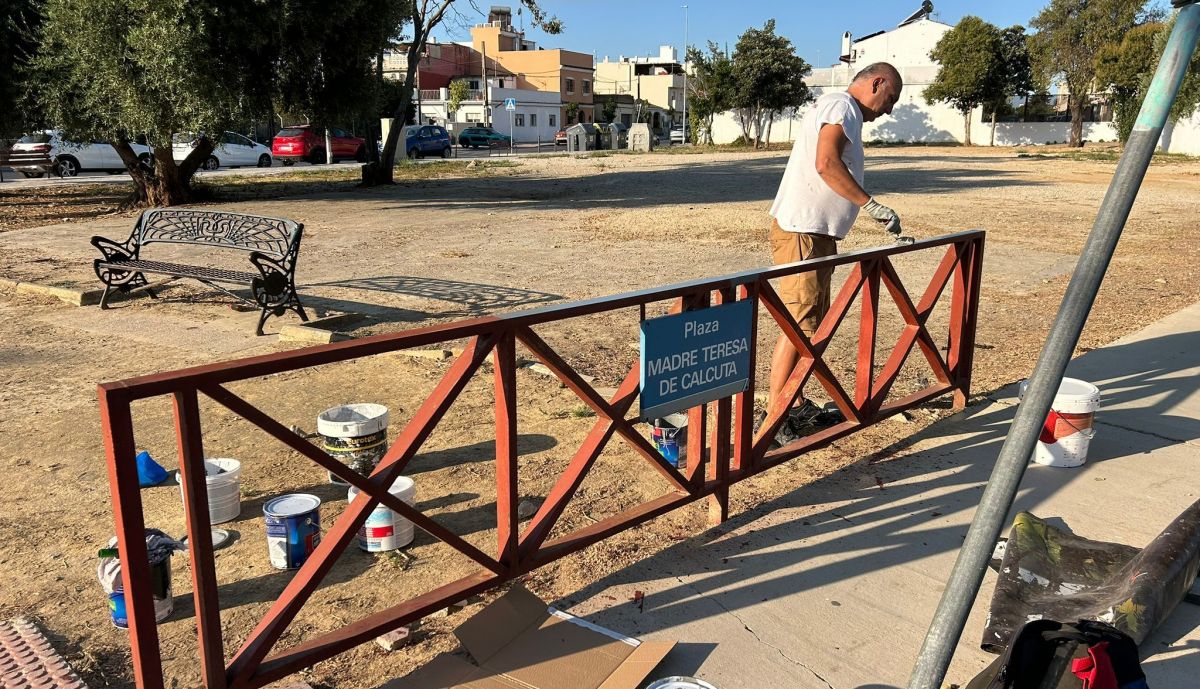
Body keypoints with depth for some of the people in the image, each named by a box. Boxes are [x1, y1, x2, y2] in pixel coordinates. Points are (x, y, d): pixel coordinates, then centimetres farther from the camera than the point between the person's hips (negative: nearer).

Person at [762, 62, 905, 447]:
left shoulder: (847, 113, 26)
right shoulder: (841, 105, -6)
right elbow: (826, 164, -22)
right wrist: (872, 204, -20)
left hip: (817, 234, 11)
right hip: (801, 231, -11)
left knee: (813, 323, 14)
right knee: (799, 325, -11)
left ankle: (797, 407, 22)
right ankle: (773, 417, -7)